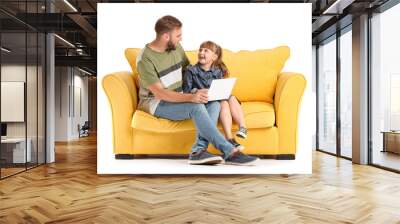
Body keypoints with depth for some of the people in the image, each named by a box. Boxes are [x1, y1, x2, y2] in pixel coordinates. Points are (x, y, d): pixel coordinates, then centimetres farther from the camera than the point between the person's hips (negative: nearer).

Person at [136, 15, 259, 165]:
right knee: (196, 107, -33)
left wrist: (199, 90, -6)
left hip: (178, 98, 7)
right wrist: (190, 98, -35)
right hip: (157, 103, -7)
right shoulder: (145, 58, -18)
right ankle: (230, 152, -31)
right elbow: (159, 92, -23)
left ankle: (198, 150, -32)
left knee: (214, 103, -19)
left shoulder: (176, 47, 3)